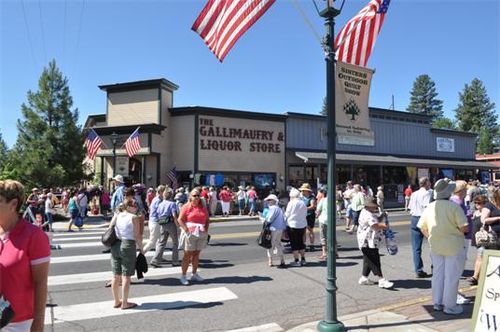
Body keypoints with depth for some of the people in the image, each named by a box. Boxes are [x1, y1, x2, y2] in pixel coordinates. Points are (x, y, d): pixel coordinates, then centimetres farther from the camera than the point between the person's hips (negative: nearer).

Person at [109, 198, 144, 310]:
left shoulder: (116, 216, 9)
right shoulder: (134, 217, -7)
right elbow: (137, 236, -10)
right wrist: (141, 249, -2)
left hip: (115, 246, 6)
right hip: (128, 246, -6)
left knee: (116, 276, 14)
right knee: (126, 276, 2)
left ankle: (116, 301, 26)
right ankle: (124, 303, 10)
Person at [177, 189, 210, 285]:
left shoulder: (203, 208, 12)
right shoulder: (186, 207, -3)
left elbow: (207, 220, 17)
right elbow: (180, 220, -8)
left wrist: (206, 230, 3)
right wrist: (186, 230, -16)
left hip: (202, 234, 5)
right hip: (190, 234, -5)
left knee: (196, 254, 12)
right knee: (188, 255, -2)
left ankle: (194, 274, 22)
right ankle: (183, 276, 5)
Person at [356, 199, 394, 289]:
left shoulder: (370, 213, 16)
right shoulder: (367, 214, -19)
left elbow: (378, 219, 22)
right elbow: (376, 226, -26)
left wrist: (382, 215, 3)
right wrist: (384, 225, -10)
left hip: (371, 242, 11)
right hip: (368, 242, -11)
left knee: (368, 260, 16)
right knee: (374, 261, -10)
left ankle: (364, 278, 23)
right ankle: (381, 280, -10)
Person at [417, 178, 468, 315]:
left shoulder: (429, 207, 0)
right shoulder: (454, 207, -16)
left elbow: (422, 227, 7)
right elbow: (464, 227, -19)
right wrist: (458, 229, 2)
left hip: (435, 246, 5)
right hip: (453, 246, -5)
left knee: (437, 274, 15)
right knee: (451, 276, 6)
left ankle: (437, 303, 25)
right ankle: (450, 306, 14)